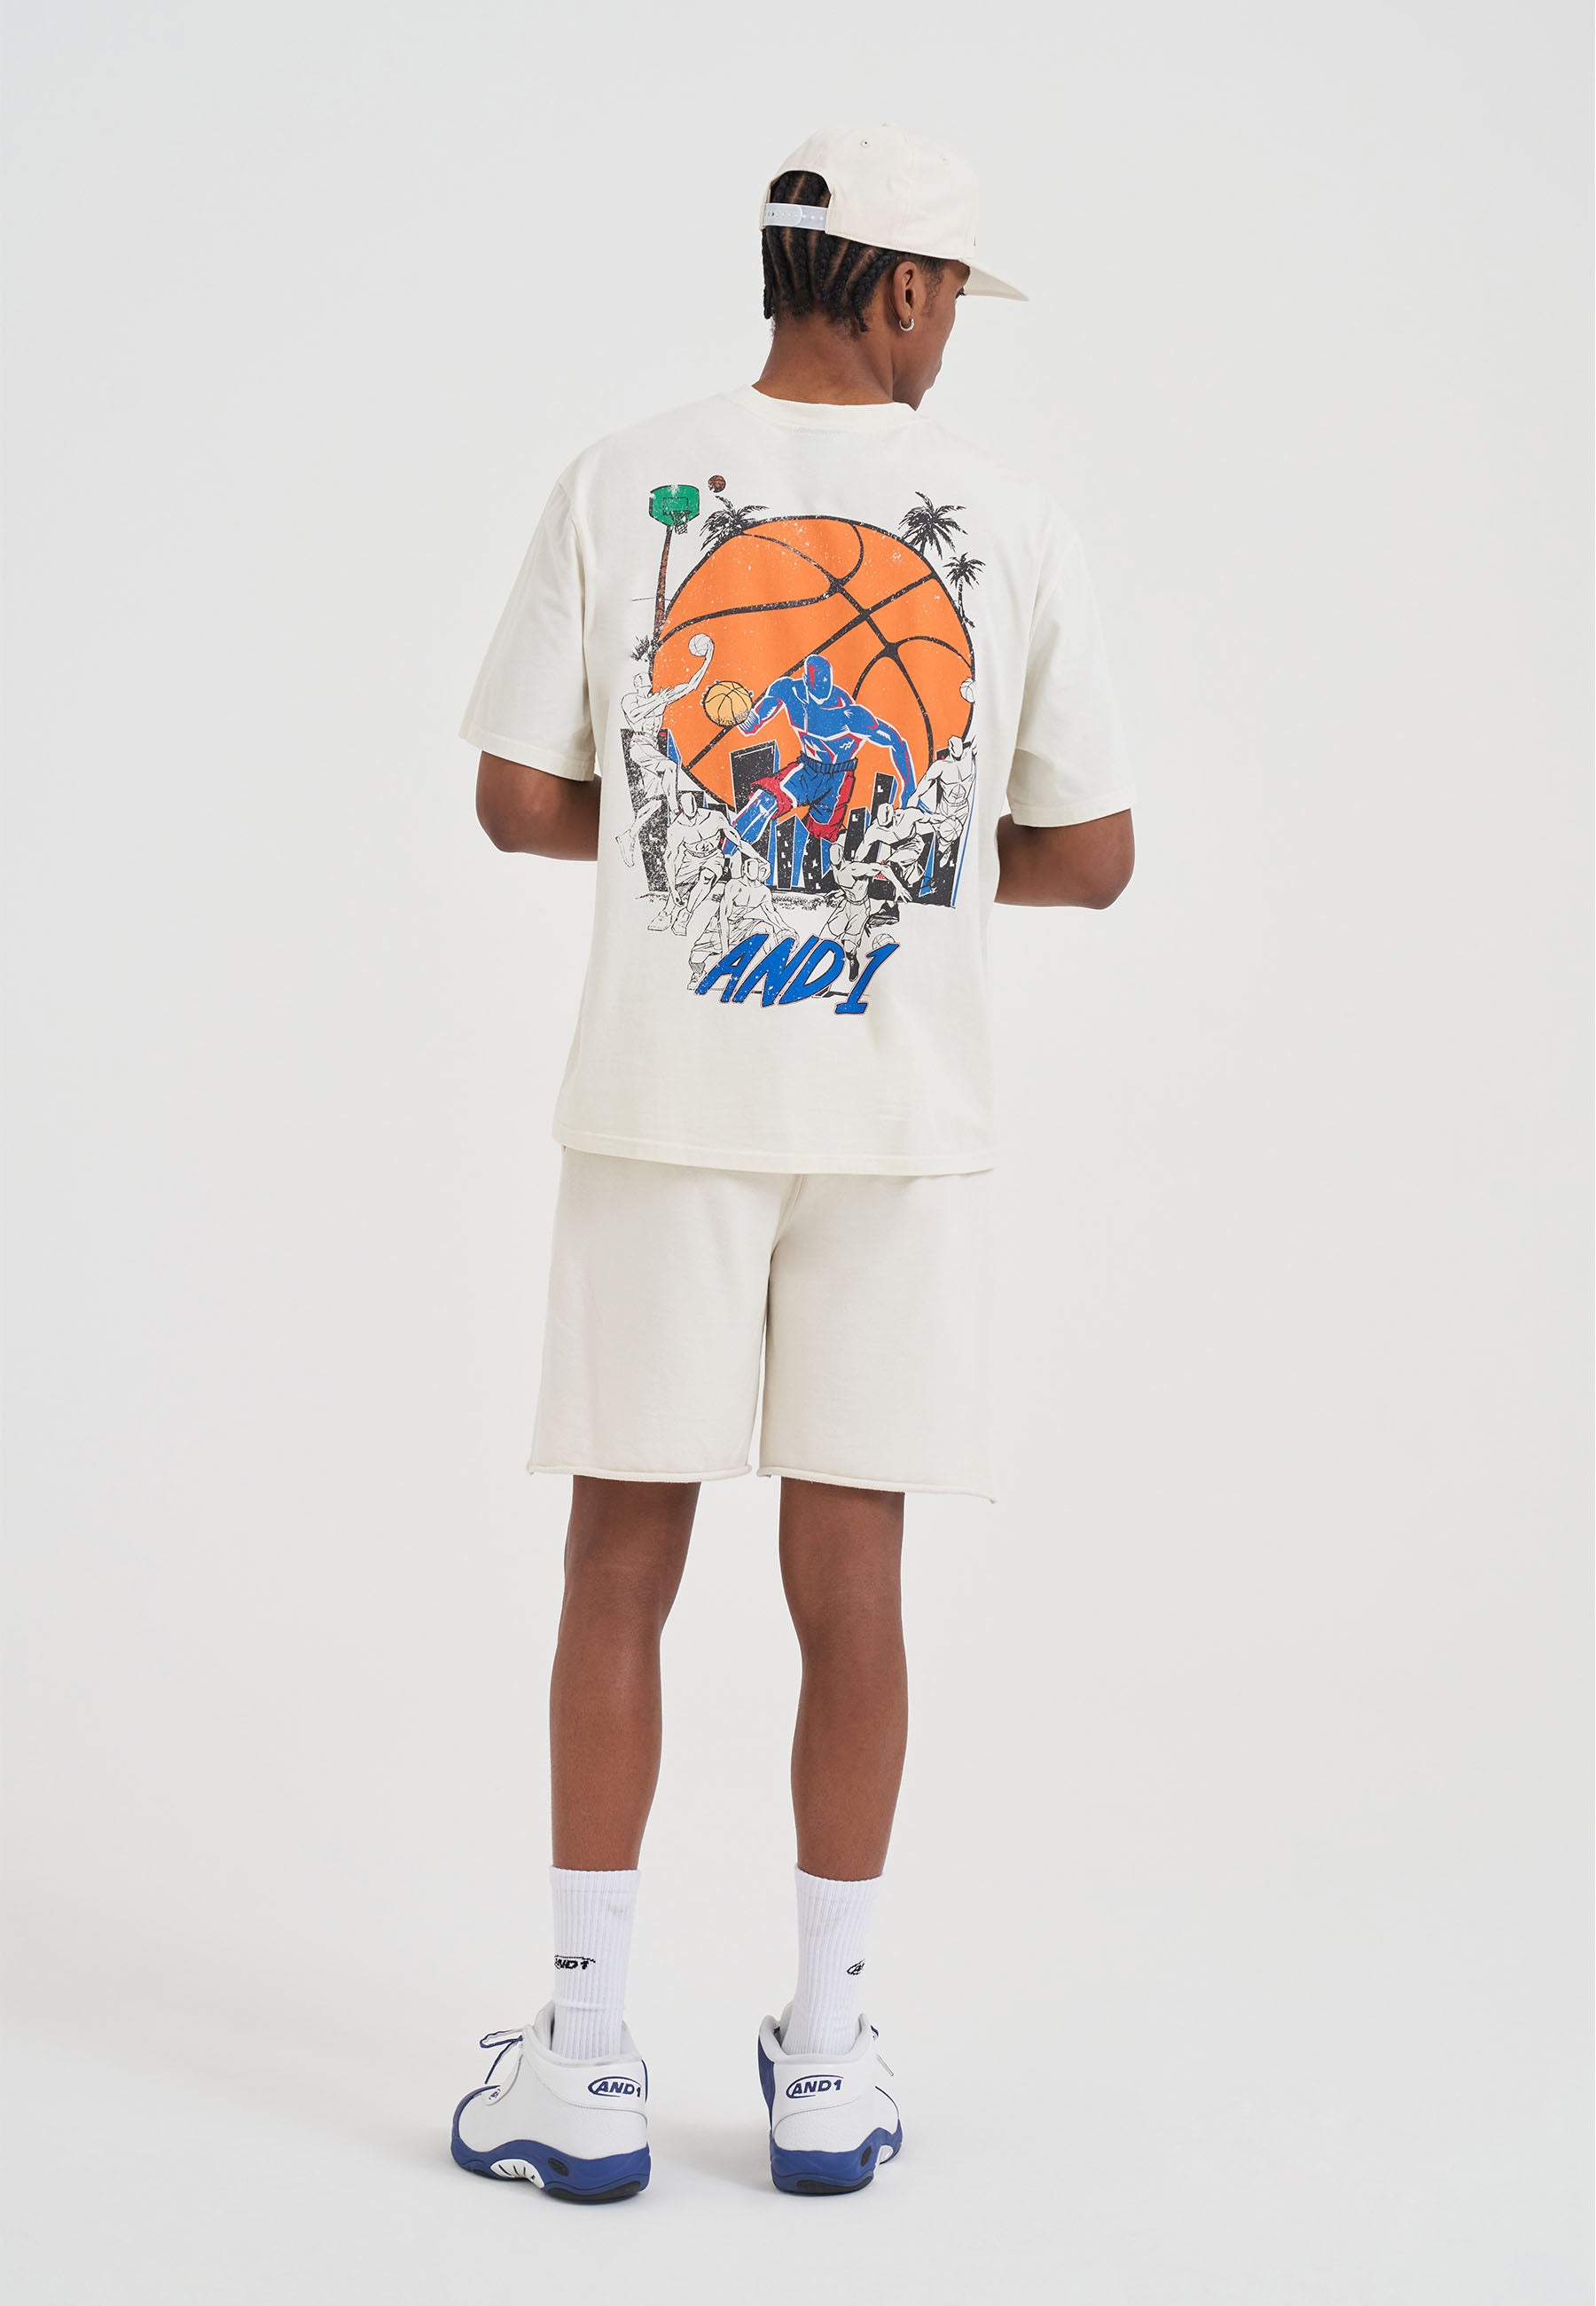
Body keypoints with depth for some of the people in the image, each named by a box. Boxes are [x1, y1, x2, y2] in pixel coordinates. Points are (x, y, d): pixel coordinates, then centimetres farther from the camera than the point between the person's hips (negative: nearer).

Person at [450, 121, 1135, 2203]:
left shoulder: (623, 483, -1)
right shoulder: (1013, 525, 1)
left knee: (622, 1574, 7)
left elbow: (518, 800, 0)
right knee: (850, 1585, 7)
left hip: (662, 1101, 0)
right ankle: (826, 2064, 17)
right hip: (903, 1113, 1)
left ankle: (585, 2064, 13)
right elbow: (1091, 854, 4)